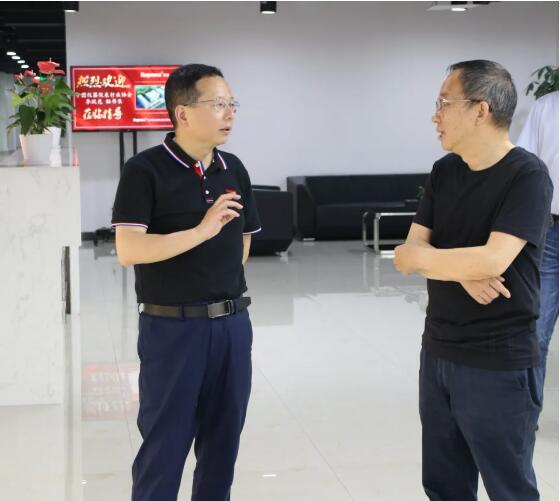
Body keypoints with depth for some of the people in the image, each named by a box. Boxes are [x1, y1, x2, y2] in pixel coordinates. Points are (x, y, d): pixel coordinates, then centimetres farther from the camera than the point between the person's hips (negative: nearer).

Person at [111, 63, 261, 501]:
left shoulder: (234, 170, 7)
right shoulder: (146, 170, -11)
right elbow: (128, 250, -20)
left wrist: (222, 285, 11)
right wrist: (201, 231, -25)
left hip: (232, 323, 6)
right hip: (172, 326, -5)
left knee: (223, 441, 13)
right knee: (165, 444, 2)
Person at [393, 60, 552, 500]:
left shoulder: (527, 177, -15)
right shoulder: (444, 171, 7)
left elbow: (491, 261, -25)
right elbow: (413, 252, 2)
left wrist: (423, 258, -9)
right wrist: (463, 270, -17)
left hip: (497, 364, -7)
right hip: (438, 352, 7)